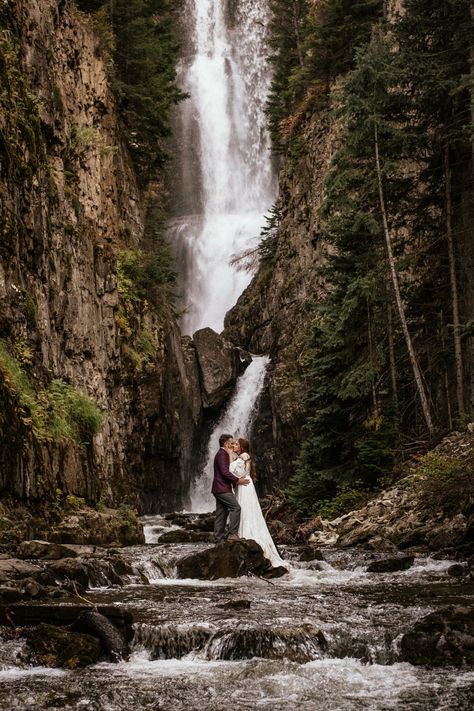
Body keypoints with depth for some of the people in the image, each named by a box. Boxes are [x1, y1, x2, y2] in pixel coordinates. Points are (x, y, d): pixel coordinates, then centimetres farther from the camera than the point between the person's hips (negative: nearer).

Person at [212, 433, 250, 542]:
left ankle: (219, 537, 8)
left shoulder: (222, 454, 20)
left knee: (221, 513, 9)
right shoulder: (222, 454, -13)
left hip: (219, 488, 11)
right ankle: (233, 533, -17)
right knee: (235, 507, -14)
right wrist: (237, 480, -16)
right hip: (223, 488, -11)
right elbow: (225, 472, -21)